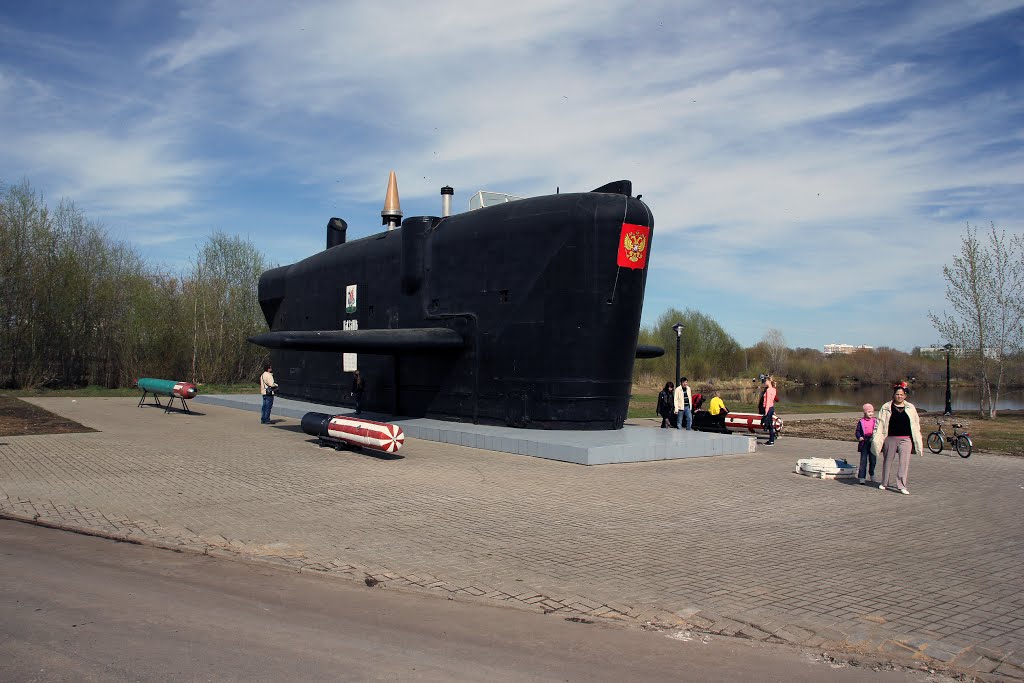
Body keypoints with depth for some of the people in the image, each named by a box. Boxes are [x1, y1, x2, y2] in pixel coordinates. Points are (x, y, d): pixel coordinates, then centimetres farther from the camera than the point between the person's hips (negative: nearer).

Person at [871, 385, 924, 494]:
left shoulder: (910, 408, 8)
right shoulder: (886, 408, 3)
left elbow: (916, 425, 13)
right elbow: (880, 424, 2)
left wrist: (917, 442, 12)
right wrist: (877, 440, -6)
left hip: (905, 439, 1)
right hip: (890, 439, 0)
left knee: (905, 462, -9)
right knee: (887, 461, 10)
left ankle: (901, 485, -6)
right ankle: (884, 482, 26)